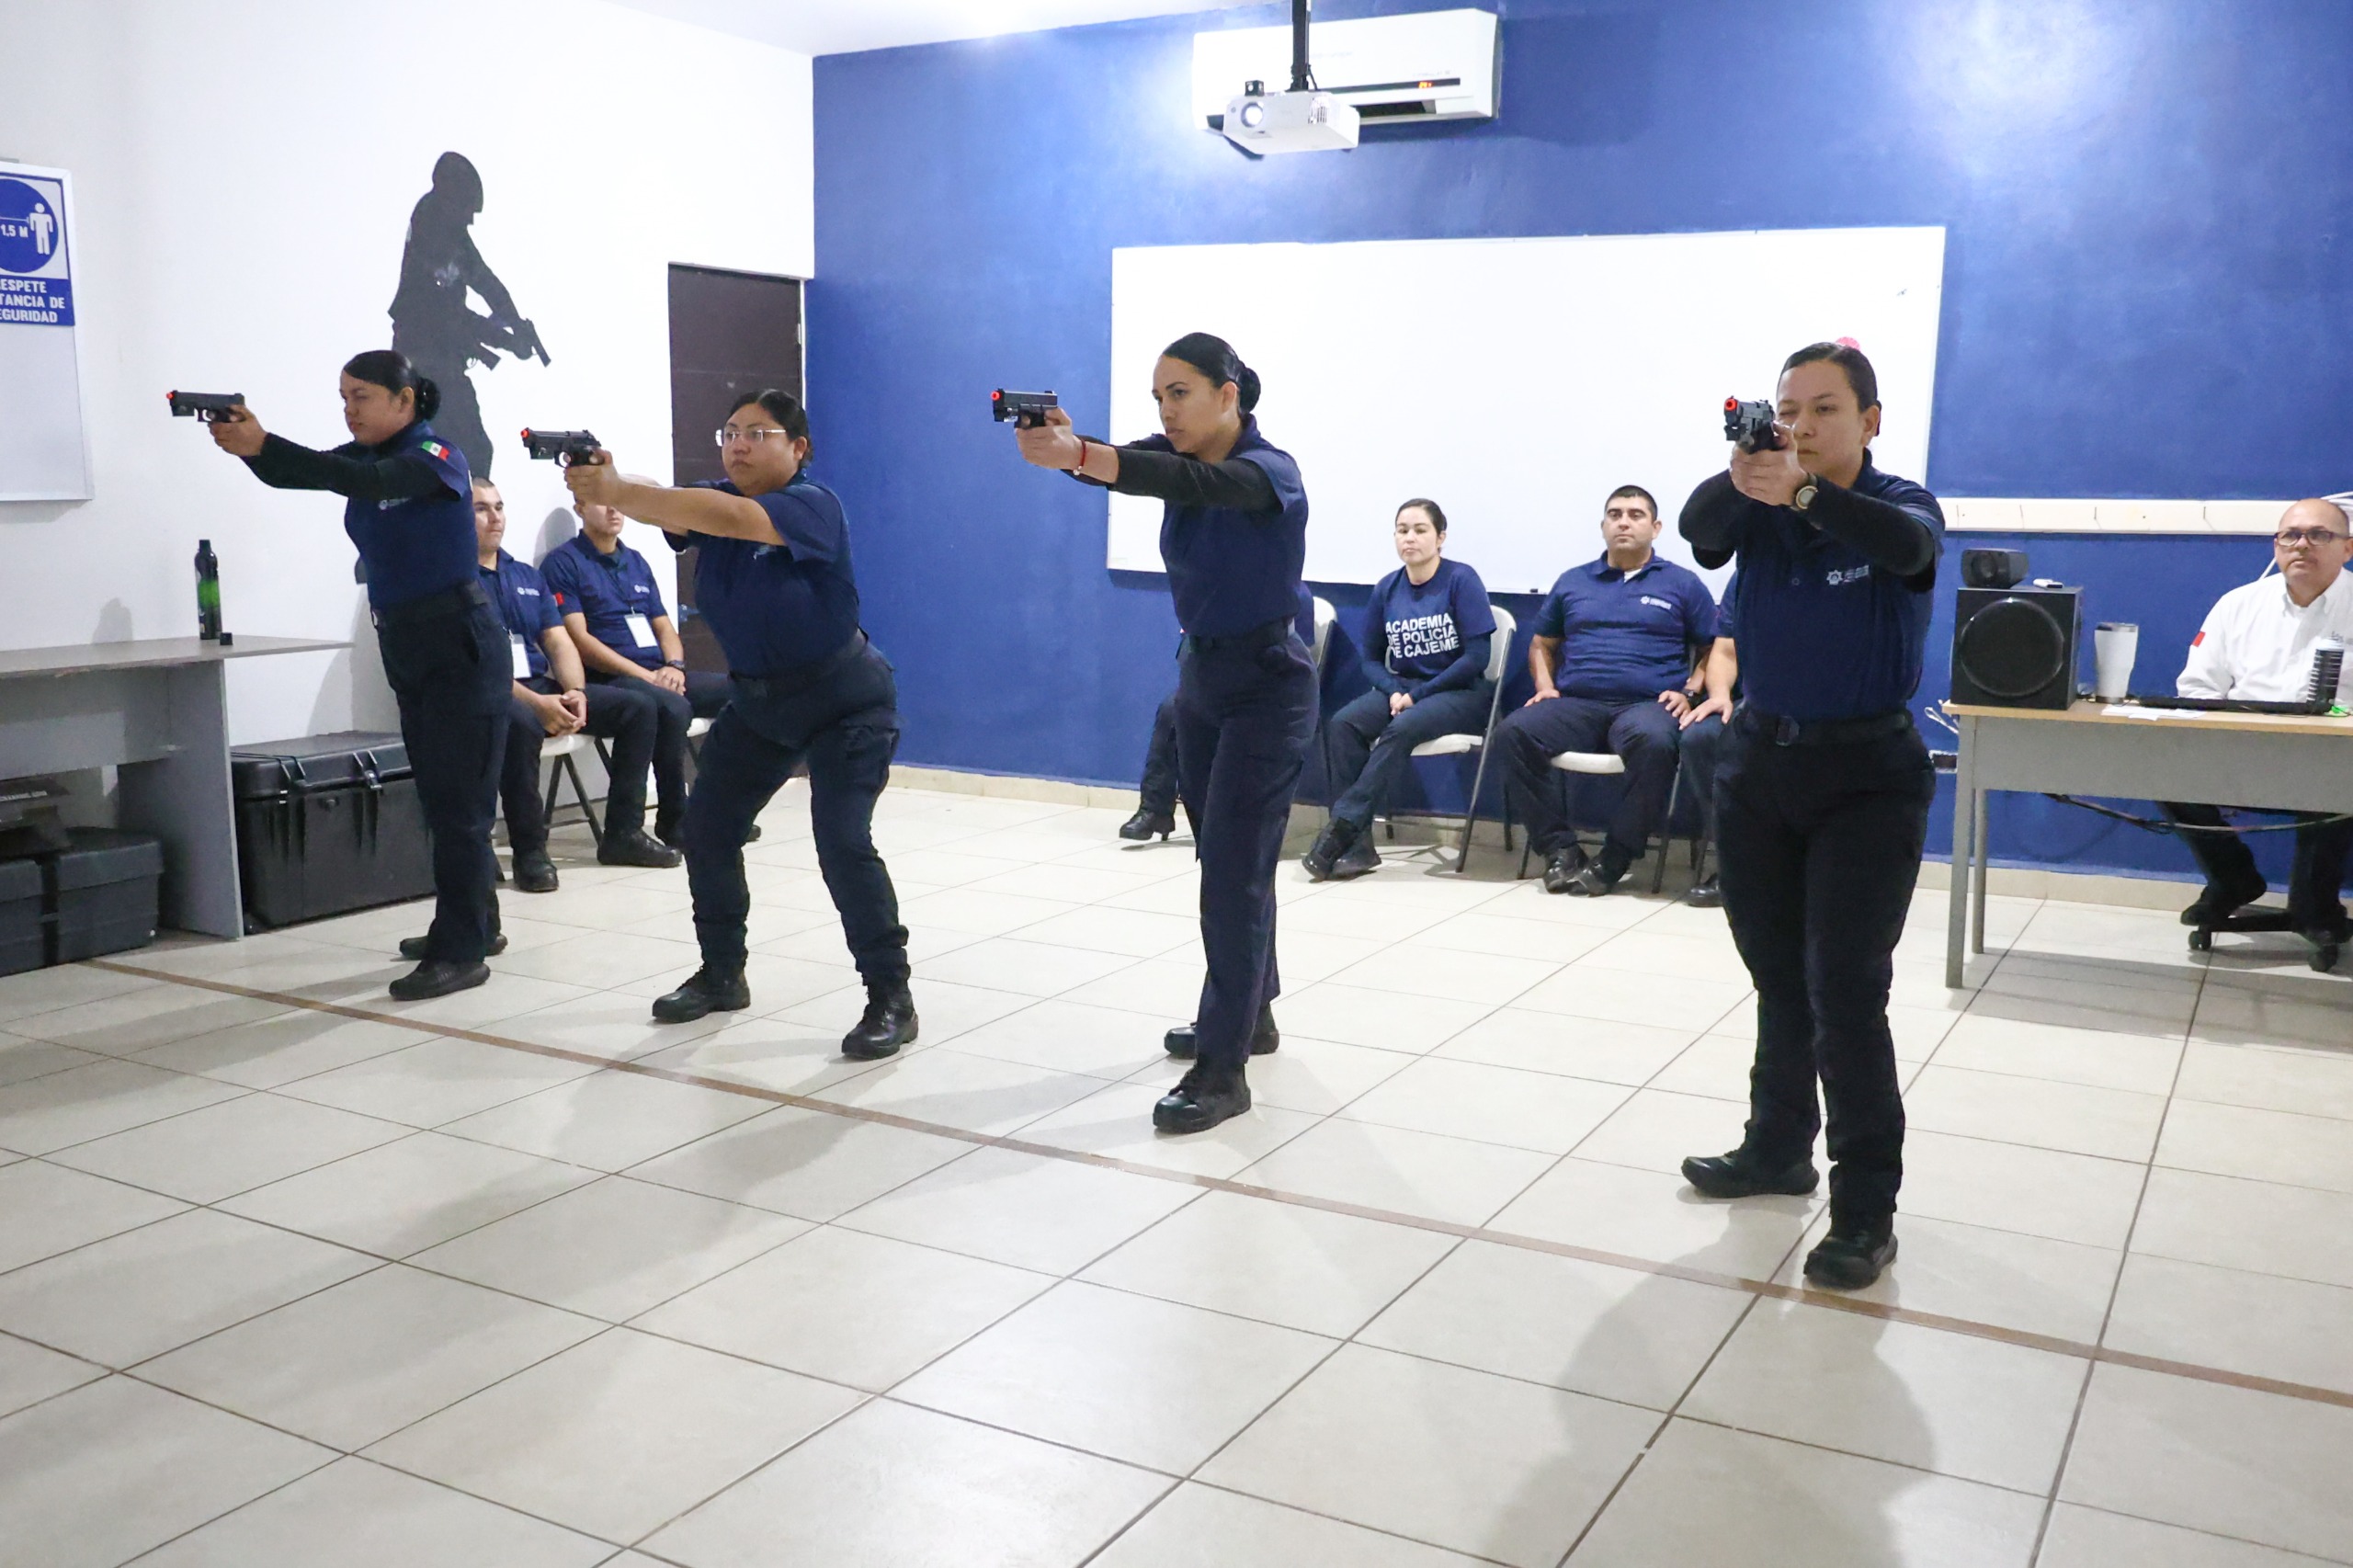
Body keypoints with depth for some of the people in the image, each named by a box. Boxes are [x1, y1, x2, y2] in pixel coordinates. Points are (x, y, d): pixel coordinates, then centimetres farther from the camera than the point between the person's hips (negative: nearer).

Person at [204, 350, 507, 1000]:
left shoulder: (437, 458, -13)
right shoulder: (366, 457, 9)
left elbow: (364, 482, -31)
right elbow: (288, 477, -4)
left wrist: (264, 445, -39)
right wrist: (248, 447, -25)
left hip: (461, 645, -8)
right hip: (405, 647, 8)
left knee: (457, 802, -7)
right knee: (441, 800, 15)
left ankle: (460, 954, -5)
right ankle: (475, 924, 26)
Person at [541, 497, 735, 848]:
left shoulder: (636, 562, 21)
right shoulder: (563, 563, 0)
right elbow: (578, 640, -10)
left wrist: (673, 666, -5)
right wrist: (646, 676, -16)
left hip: (660, 676, 7)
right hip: (608, 681, -7)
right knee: (673, 707, -35)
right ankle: (673, 823, -22)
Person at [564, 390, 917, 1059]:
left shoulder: (814, 506, -22)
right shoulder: (716, 499, -2)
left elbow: (731, 518, -40)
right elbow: (665, 507, -24)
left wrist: (620, 493, -48)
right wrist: (607, 485, -46)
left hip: (843, 700, -8)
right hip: (758, 697, 8)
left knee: (842, 840, -18)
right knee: (707, 829, 8)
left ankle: (891, 999, -6)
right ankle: (722, 975, 28)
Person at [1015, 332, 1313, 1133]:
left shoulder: (1268, 470, -20)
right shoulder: (1184, 451, 1)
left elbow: (1190, 483, -41)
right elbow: (1128, 465, -20)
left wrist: (1077, 457, -57)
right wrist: (1063, 445, -44)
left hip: (1267, 687, -8)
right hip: (1201, 678, 8)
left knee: (1232, 869, -12)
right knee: (1225, 859, 17)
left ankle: (1223, 1067, -9)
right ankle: (1249, 1011, 33)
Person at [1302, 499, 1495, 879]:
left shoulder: (1461, 579, -6)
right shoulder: (1386, 589, 7)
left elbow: (1477, 656, -10)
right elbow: (1372, 659, 12)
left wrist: (1418, 695, -14)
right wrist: (1394, 691, -9)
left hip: (1461, 692, -4)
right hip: (1402, 688, 4)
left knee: (1401, 729, -34)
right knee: (1344, 723, -25)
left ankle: (1340, 829, -32)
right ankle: (1357, 842, -29)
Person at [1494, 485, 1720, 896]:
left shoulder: (1683, 583, 15)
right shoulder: (1572, 581, 23)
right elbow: (1541, 645, 27)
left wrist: (1690, 693, -5)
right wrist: (1546, 688, 7)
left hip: (1646, 704, -2)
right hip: (1575, 704, 3)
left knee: (1653, 741, -40)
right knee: (1512, 732, -28)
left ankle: (1616, 859, -26)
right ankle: (1560, 848, -21)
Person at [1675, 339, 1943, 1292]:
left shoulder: (1898, 506, -6)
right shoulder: (1754, 510, 1)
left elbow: (1909, 546, -30)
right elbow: (1699, 528, -22)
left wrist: (1803, 494, -47)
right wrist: (1740, 481, -44)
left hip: (1867, 774, -4)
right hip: (1759, 759, 4)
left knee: (1845, 991, -9)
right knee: (1776, 978, 15)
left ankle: (1866, 1209, -1)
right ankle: (1778, 1148, 32)